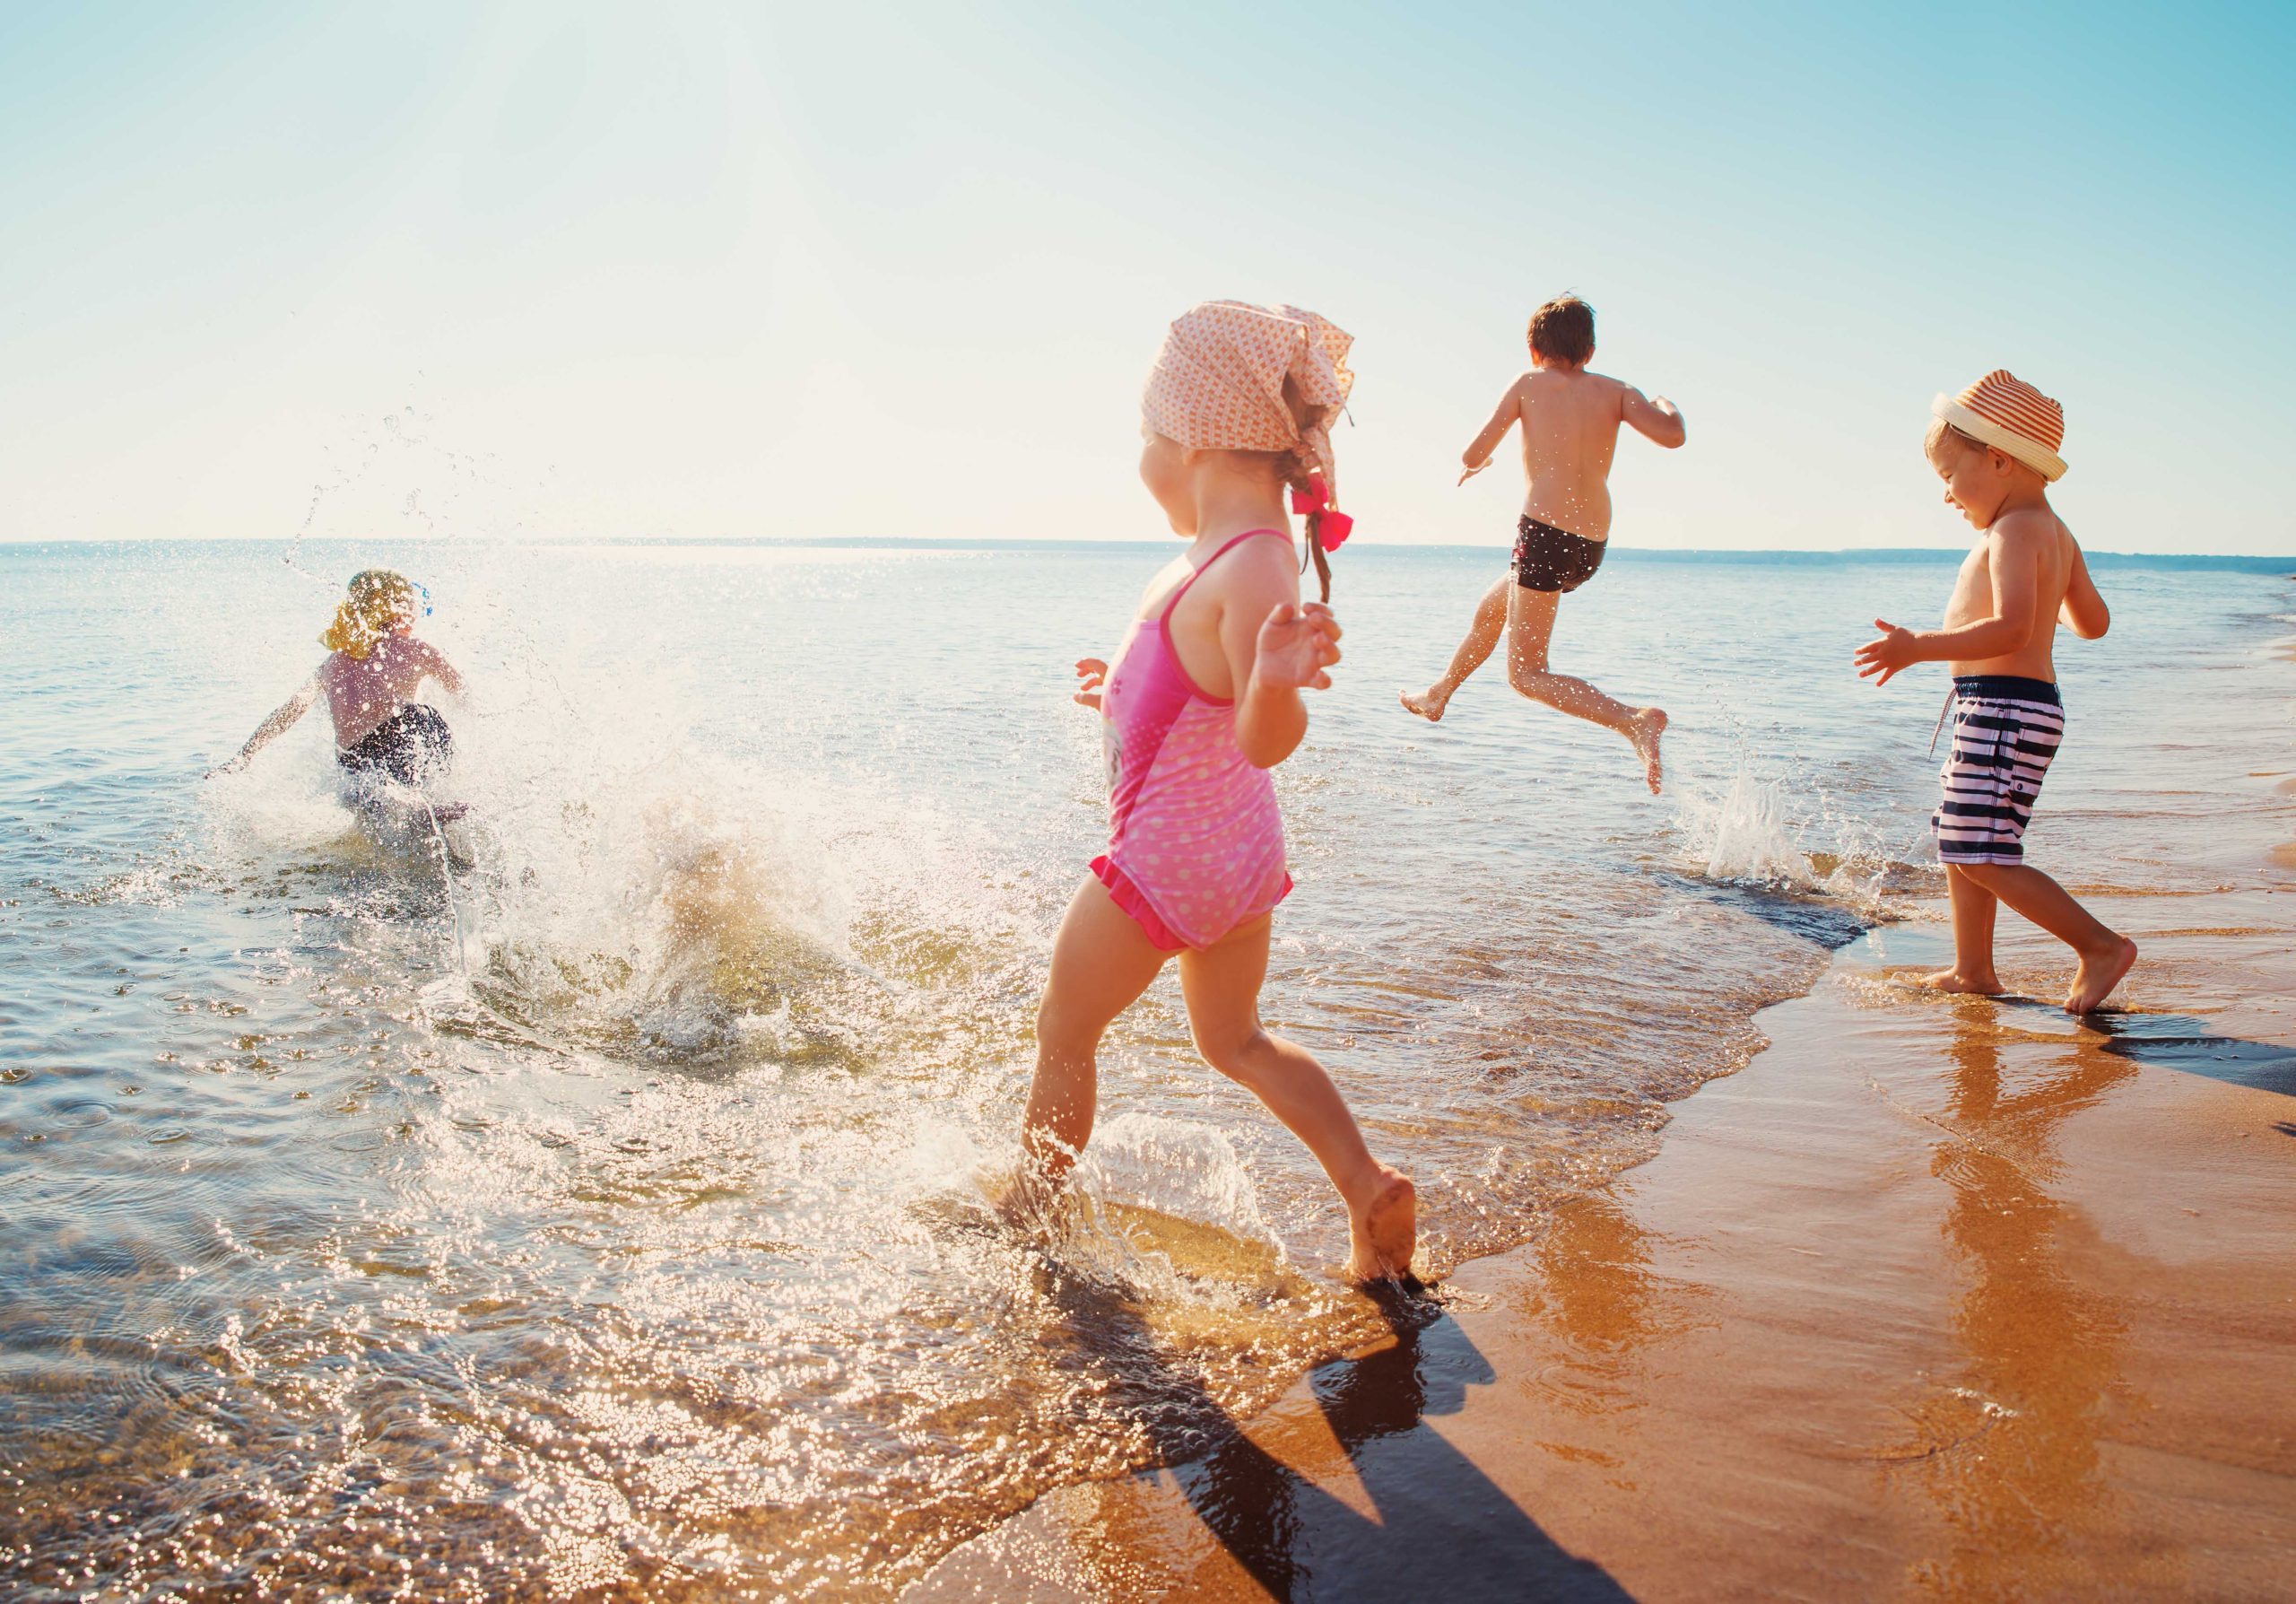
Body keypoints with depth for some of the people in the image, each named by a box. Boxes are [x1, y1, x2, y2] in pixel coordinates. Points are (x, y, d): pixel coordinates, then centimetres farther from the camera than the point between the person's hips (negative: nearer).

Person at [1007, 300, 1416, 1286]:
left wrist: (1276, 680, -59)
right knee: (1236, 1041, 22)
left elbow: (1267, 739, -37)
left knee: (1063, 1029, 12)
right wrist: (1127, 690, 33)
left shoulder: (1248, 566, -27)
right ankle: (1370, 1192, 14)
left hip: (1169, 853, -10)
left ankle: (1024, 1210, 31)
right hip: (1237, 848, 10)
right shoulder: (1238, 551, 4)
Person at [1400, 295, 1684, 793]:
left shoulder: (1530, 384, 1)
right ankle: (1438, 695, 49)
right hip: (1592, 548, 7)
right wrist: (1666, 405, 16)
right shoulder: (1616, 391, 8)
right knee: (1490, 610, 29)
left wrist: (1474, 465, 25)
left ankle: (1635, 720, -21)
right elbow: (1671, 435, -8)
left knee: (1525, 674, -3)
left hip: (1545, 533, -6)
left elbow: (1474, 455, -1)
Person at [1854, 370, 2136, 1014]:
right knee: (1959, 843, 16)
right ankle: (1973, 970, 24)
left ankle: (2101, 945, -4)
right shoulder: (2056, 532, 16)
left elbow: (2011, 627, -28)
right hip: (2005, 708, 11)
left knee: (1981, 855, -11)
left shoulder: (2014, 530, -15)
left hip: (2004, 707, -11)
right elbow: (2093, 623, 22)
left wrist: (1919, 647, -33)